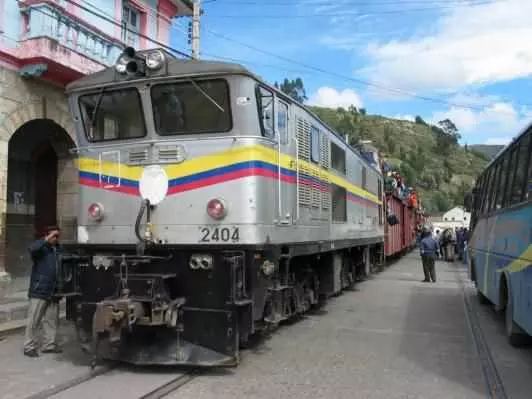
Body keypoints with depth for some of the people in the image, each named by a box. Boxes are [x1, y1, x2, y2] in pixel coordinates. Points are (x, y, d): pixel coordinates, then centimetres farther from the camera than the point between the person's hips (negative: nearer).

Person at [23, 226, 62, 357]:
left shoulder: (59, 250, 12)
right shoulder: (41, 249, -4)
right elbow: (31, 249, -27)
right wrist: (46, 240, -22)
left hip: (53, 291, 6)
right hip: (39, 290, -6)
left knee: (52, 320, 11)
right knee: (34, 320, 0)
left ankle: (49, 344, 21)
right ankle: (29, 347, 9)